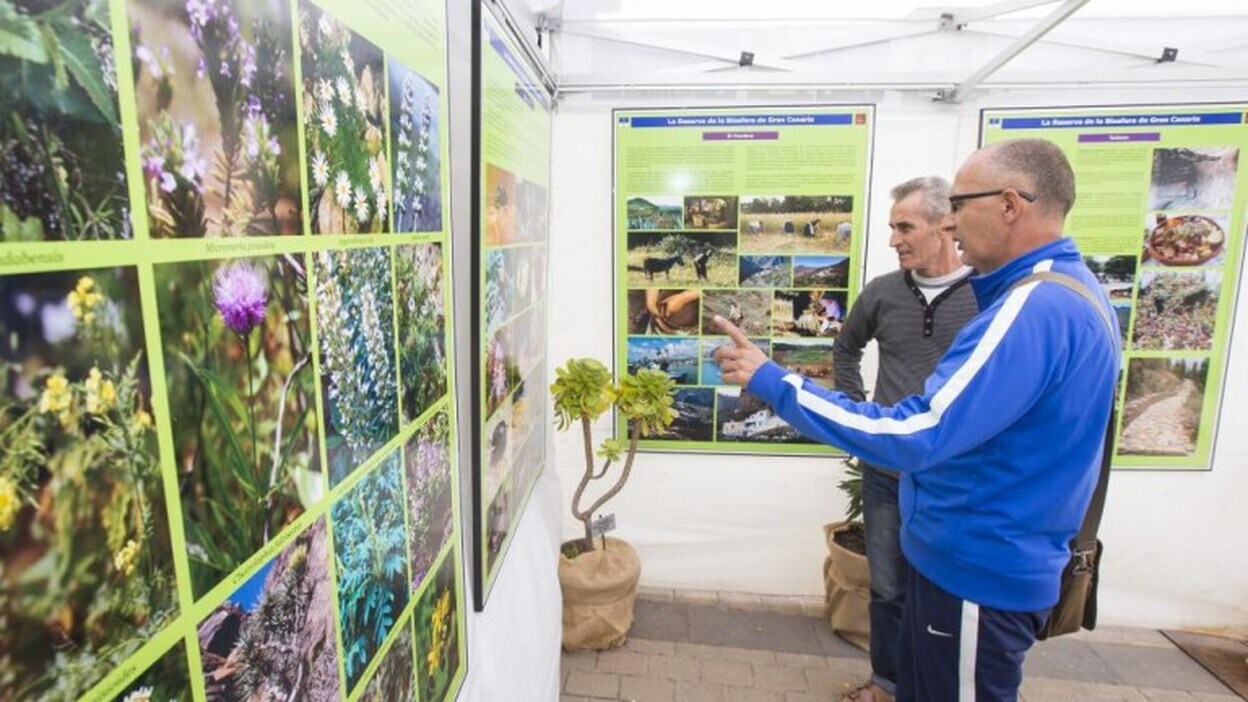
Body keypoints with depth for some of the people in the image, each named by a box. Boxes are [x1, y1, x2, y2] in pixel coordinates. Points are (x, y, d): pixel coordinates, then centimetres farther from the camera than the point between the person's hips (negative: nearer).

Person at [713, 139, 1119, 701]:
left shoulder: (1033, 308, -27)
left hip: (978, 570, -10)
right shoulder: (1067, 290, 8)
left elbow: (916, 434, -32)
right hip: (997, 558, 10)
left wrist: (772, 382, -27)